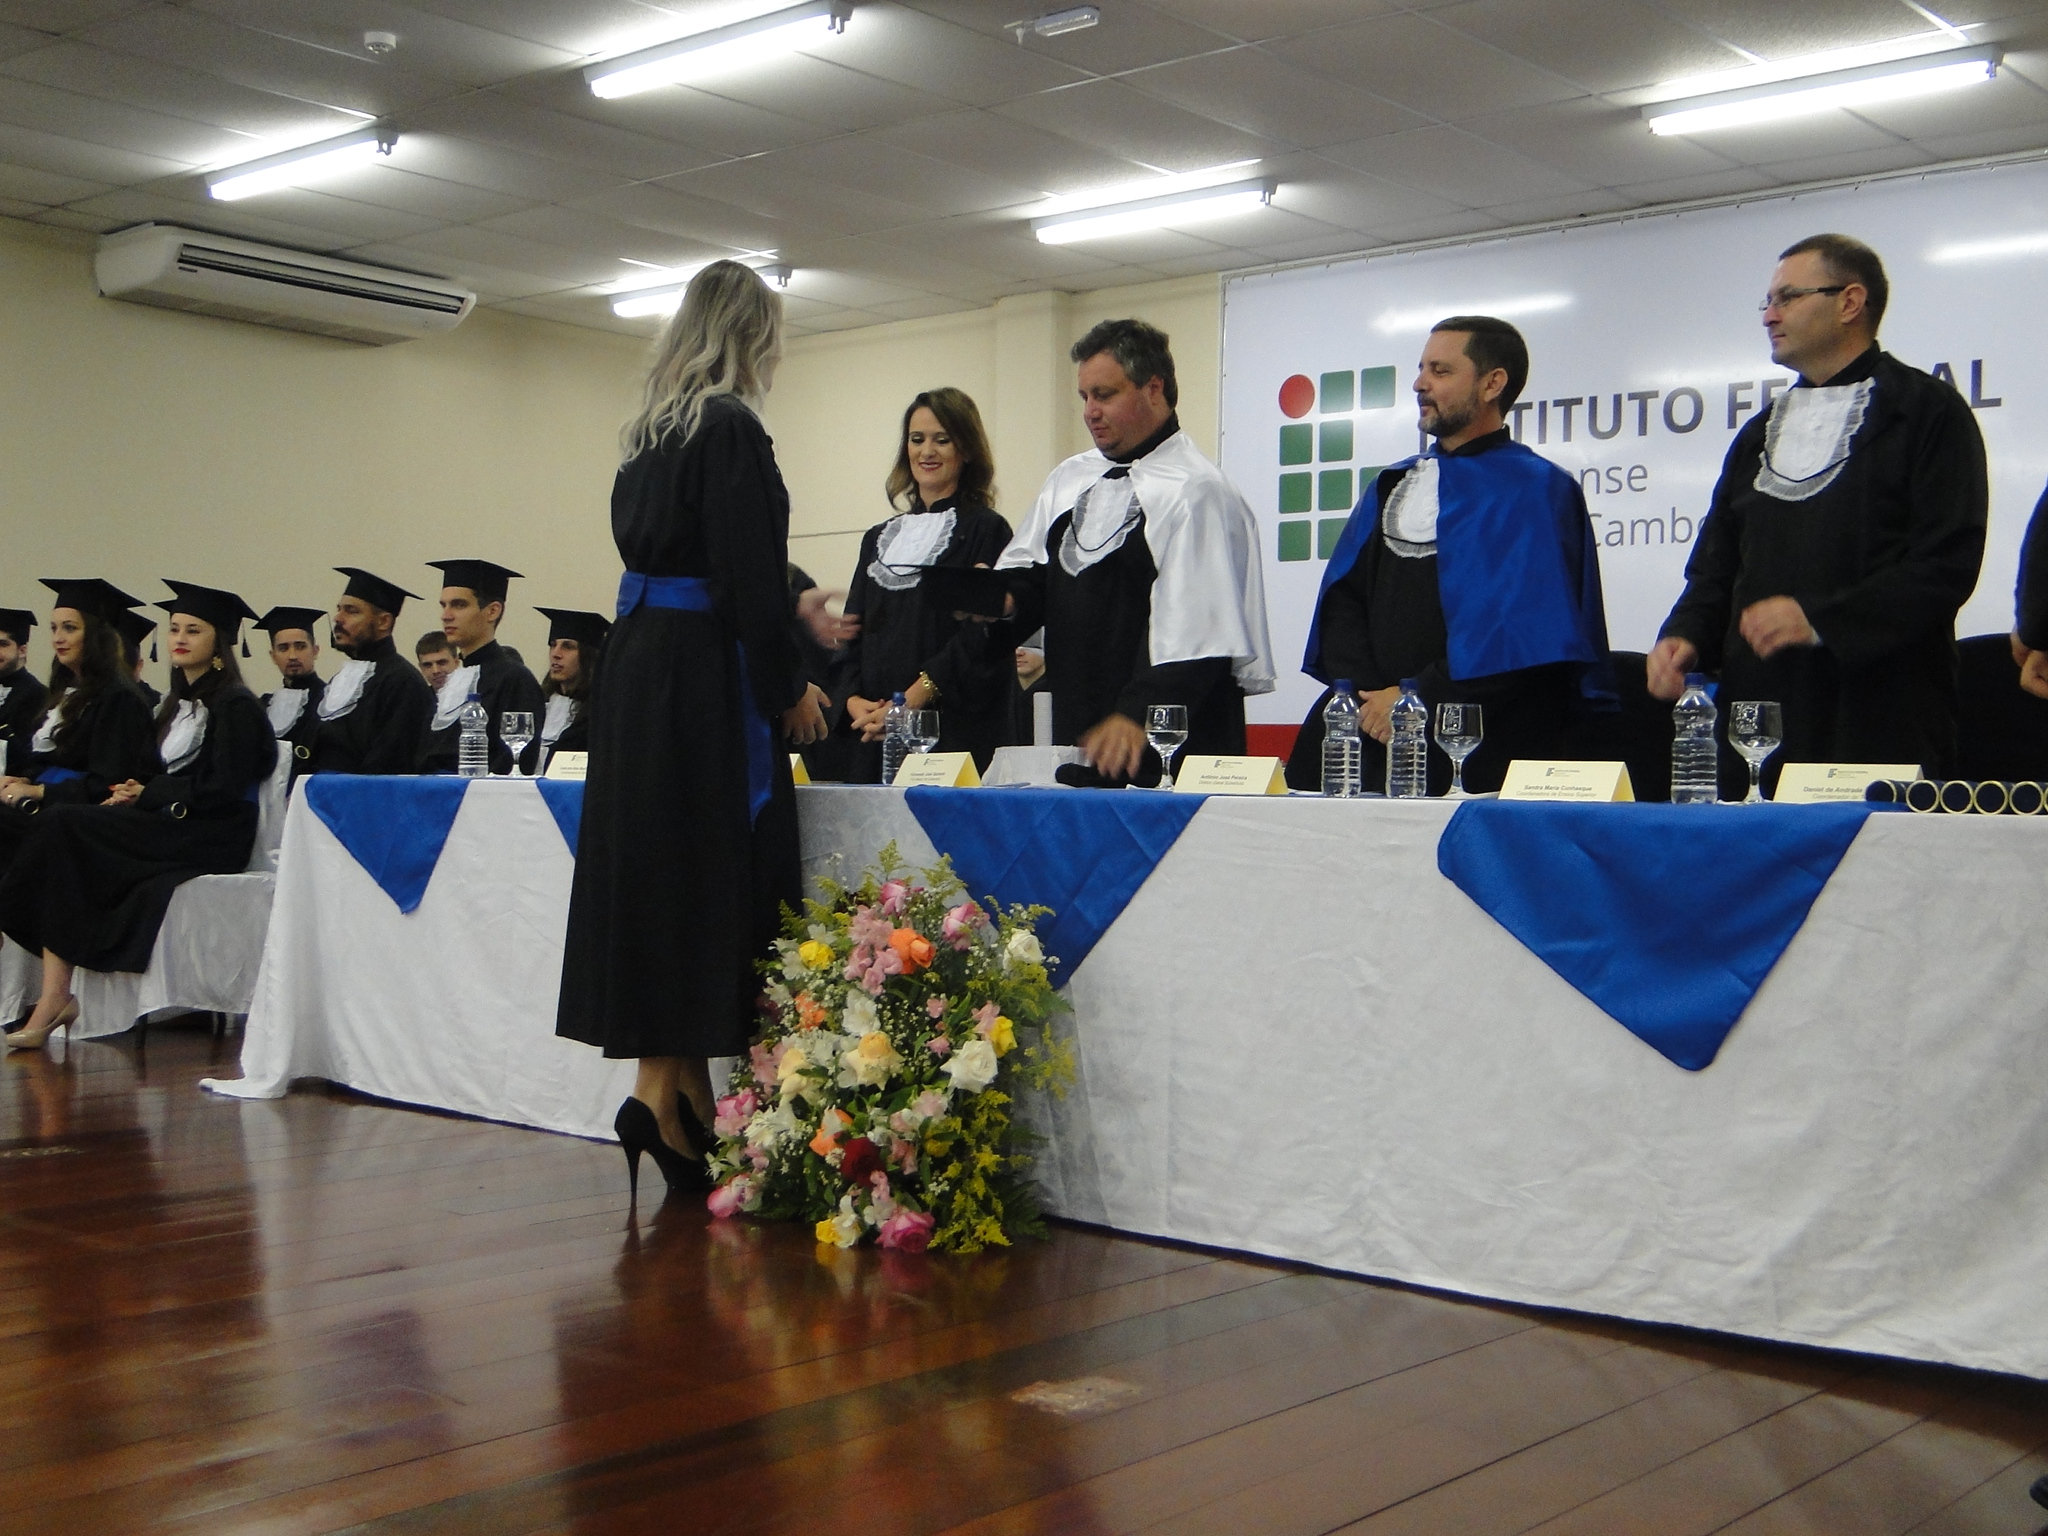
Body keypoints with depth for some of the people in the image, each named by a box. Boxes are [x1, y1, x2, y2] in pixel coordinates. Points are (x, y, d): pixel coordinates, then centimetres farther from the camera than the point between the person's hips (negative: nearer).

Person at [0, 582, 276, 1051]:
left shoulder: (234, 706, -4)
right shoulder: (180, 704, 22)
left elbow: (224, 790, -13)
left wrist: (148, 796, -8)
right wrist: (134, 793, -2)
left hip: (211, 838, -8)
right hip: (170, 827, 8)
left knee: (64, 826, -22)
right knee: (57, 824, -17)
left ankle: (55, 999, -21)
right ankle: (53, 999, -28)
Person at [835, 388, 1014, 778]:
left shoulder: (986, 531, 1)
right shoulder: (879, 540, 19)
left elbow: (982, 637, -9)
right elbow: (852, 632, 15)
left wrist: (910, 701, -16)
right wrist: (853, 699, -5)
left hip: (955, 732, -5)